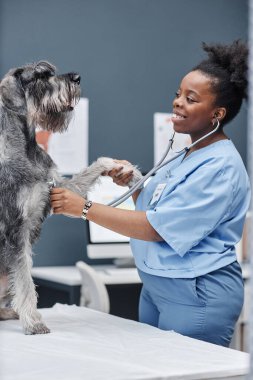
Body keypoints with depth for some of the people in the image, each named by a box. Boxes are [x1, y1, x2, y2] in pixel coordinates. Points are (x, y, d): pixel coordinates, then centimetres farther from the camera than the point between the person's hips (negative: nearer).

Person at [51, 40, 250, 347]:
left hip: (196, 296, -9)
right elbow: (150, 210, 16)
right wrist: (132, 185, -2)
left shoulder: (221, 166, -17)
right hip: (155, 287, 9)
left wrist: (85, 208, -20)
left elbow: (156, 228, -21)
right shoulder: (187, 156, 11)